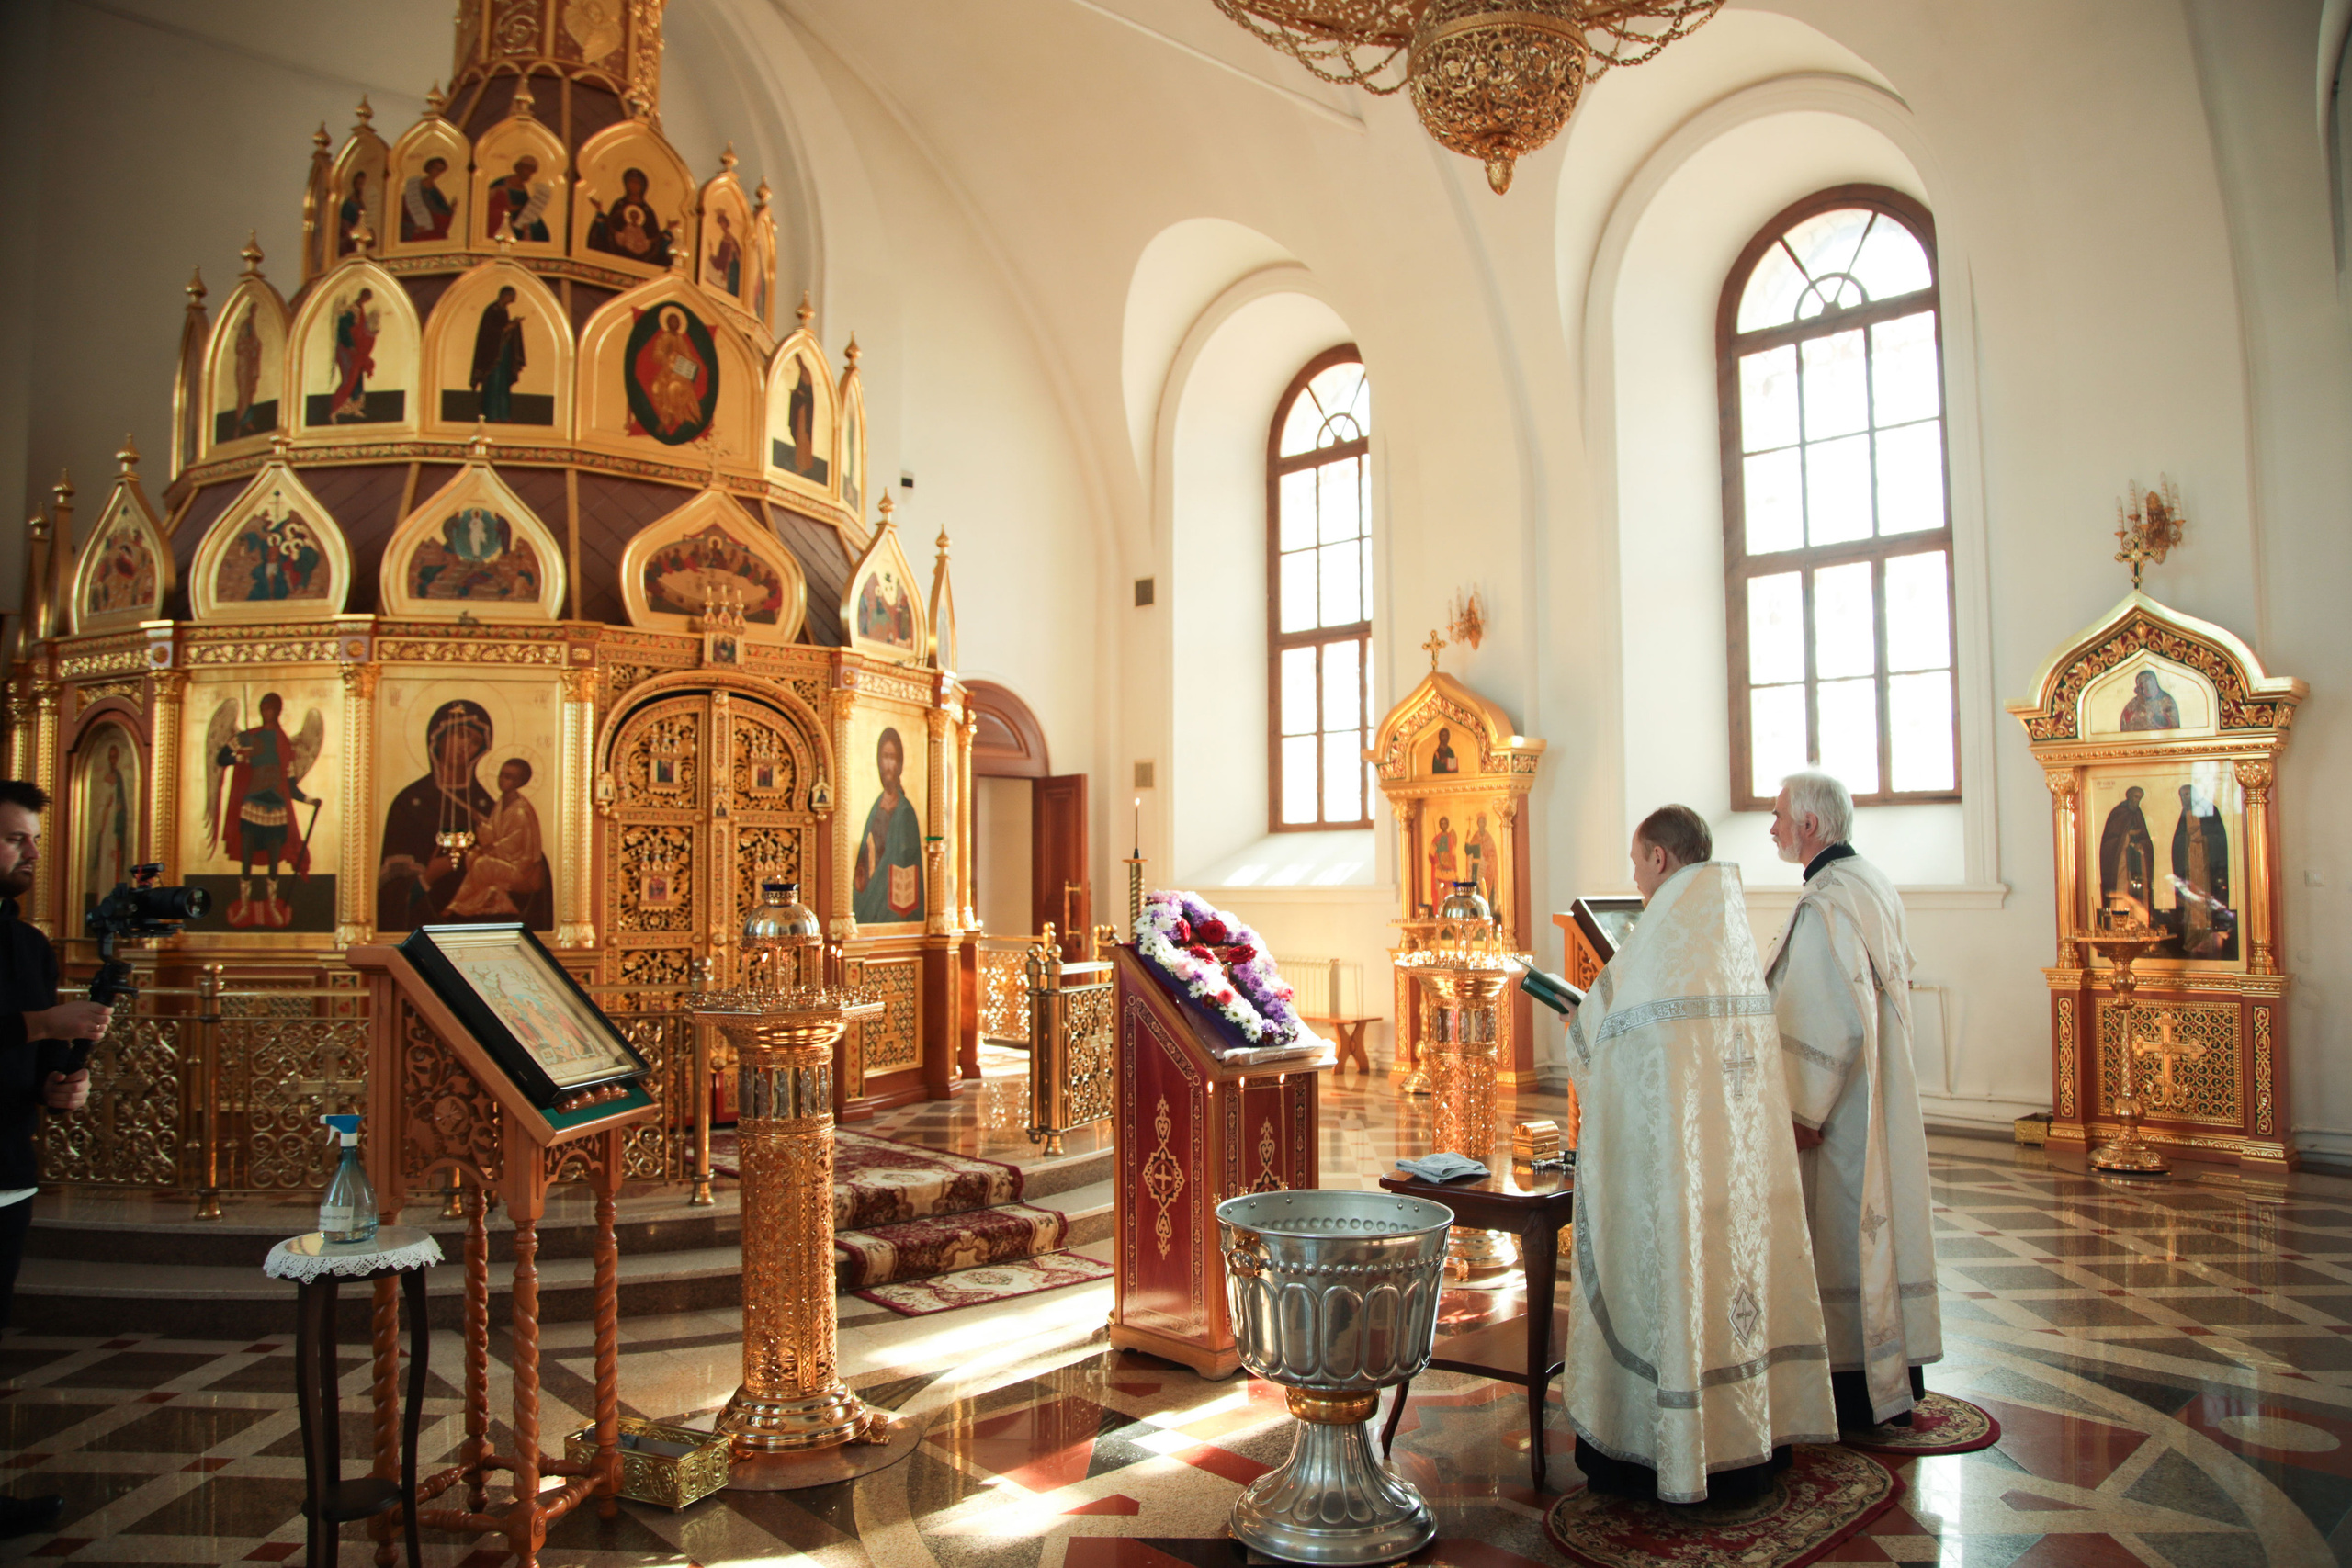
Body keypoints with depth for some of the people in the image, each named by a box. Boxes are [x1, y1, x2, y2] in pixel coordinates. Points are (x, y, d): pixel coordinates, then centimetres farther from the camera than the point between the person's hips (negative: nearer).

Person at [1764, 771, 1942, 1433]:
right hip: (1884, 1094, 10)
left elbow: (1830, 1020, -25)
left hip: (1838, 1105, -9)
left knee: (1841, 1234, 1)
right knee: (1881, 1215, 16)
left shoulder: (1825, 903, -22)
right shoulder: (1876, 884, 8)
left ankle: (1859, 1385, 11)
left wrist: (1804, 1111, -20)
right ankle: (1900, 1367, 27)